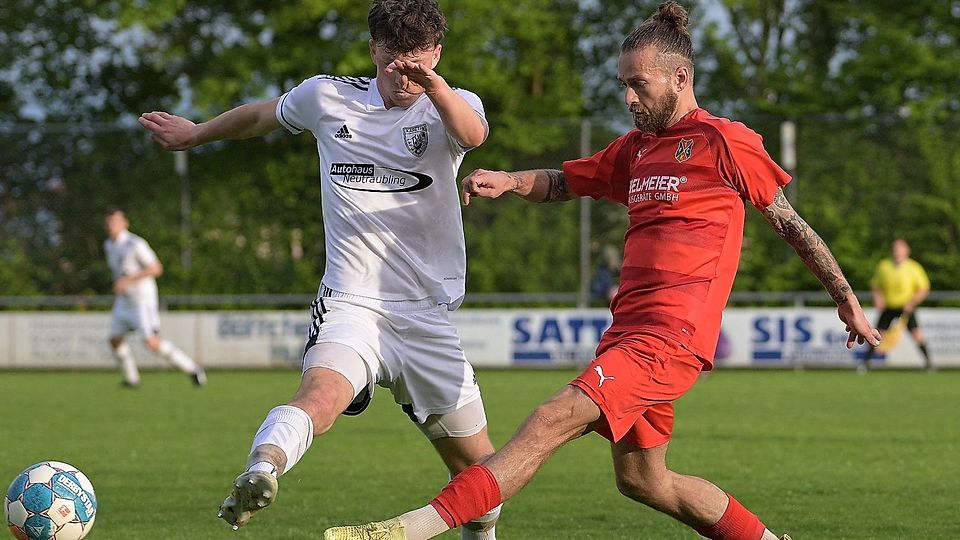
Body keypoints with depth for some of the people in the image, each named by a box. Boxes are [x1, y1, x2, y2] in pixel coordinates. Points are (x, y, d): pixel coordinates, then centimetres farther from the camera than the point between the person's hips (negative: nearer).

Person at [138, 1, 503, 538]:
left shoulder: (451, 106, 0)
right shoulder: (328, 97, 5)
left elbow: (472, 134, -26)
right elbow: (262, 115, 27)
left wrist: (432, 83, -47)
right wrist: (196, 133, 41)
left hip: (428, 314, 1)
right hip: (350, 303, -1)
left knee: (479, 465, 8)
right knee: (322, 395, -35)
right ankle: (261, 470, -60)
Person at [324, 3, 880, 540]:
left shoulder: (725, 142, -1)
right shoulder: (634, 149, 20)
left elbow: (790, 222, 4)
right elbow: (562, 183, 29)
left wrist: (847, 300, 8)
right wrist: (508, 181, 7)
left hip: (672, 336, -9)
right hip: (628, 331, 9)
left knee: (552, 422, -21)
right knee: (641, 479, 15)